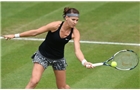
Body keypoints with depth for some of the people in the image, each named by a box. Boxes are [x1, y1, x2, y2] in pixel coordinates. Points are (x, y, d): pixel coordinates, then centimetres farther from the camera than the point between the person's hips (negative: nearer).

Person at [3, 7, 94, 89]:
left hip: (58, 58, 3)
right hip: (43, 55, -3)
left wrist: (84, 62, -48)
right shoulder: (55, 25, -26)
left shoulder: (75, 33, -18)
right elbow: (35, 32, -17)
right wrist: (15, 35, -13)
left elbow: (77, 50, -27)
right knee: (34, 81, -20)